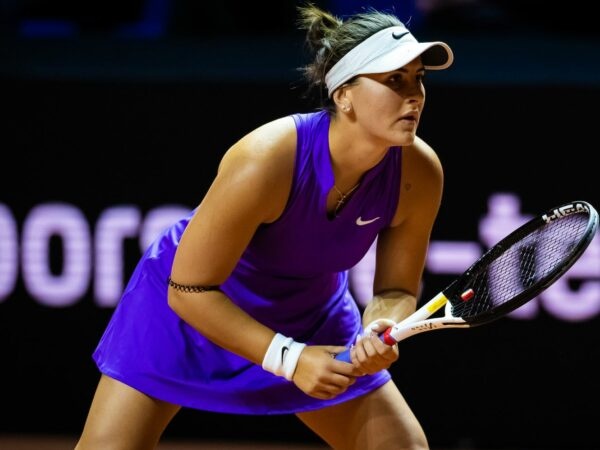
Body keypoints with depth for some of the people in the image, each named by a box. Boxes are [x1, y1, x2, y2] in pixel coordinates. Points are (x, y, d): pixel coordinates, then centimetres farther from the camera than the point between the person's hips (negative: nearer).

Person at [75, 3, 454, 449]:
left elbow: (396, 289, -10)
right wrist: (289, 358, -33)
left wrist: (379, 333, -33)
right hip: (190, 305, -4)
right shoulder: (265, 162, -37)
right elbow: (189, 290, -29)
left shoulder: (420, 173, -24)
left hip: (310, 314, 4)